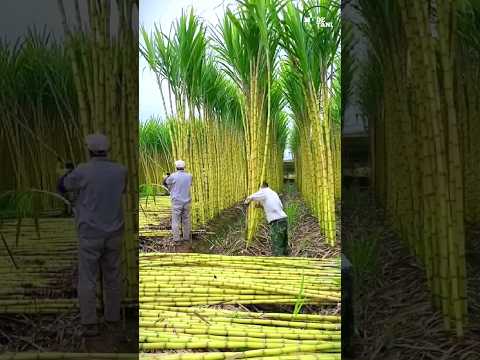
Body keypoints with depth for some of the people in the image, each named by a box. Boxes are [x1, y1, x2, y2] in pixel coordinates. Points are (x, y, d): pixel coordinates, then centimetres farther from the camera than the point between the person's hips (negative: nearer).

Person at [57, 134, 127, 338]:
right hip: (114, 233, 3)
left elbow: (62, 188, 8)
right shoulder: (120, 170, -2)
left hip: (90, 234, -3)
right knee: (112, 277, 14)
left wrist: (71, 170, 26)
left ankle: (89, 325, 5)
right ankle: (112, 319, 23)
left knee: (87, 279, 5)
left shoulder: (82, 171, -12)